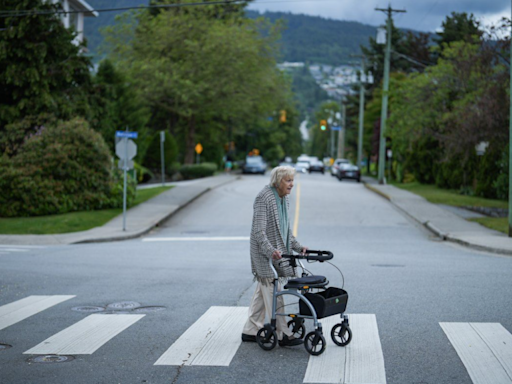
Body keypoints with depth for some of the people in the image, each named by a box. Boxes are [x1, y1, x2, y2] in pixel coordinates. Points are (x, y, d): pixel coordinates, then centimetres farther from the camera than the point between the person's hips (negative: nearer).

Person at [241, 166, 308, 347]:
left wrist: (297, 247, 11)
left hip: (277, 252, 9)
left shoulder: (284, 199, 12)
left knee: (263, 292, 13)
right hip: (264, 253, -9)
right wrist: (270, 250, -34)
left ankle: (250, 331, 21)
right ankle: (283, 335, -4)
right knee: (273, 293, -7)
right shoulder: (264, 198, -16)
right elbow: (259, 231, -22)